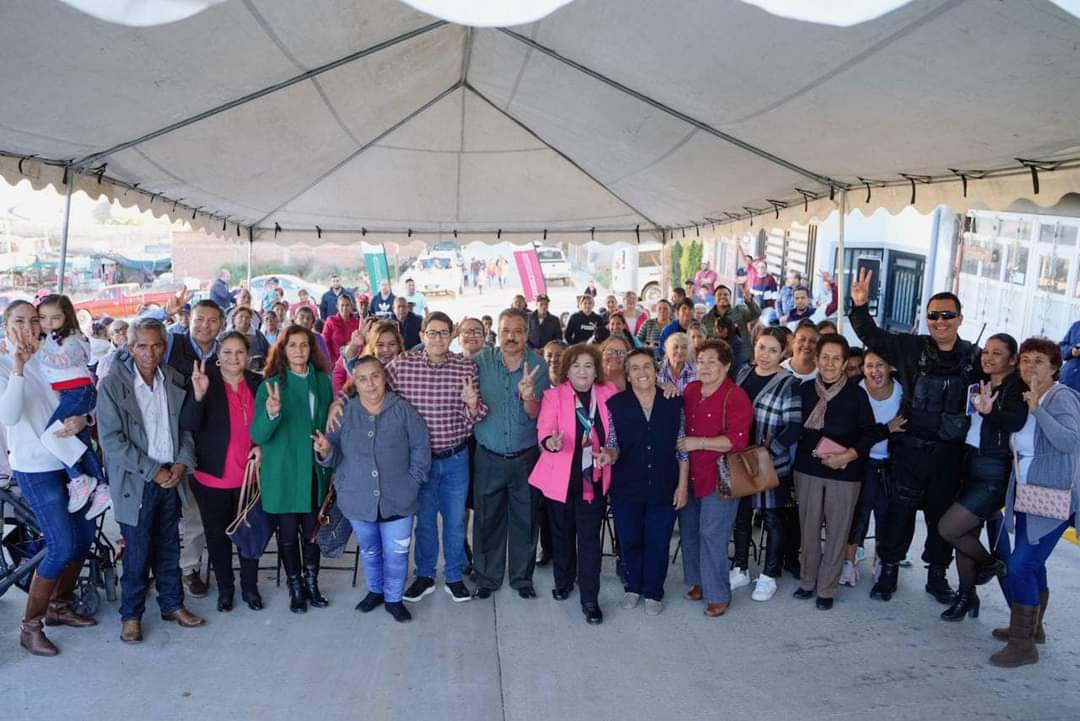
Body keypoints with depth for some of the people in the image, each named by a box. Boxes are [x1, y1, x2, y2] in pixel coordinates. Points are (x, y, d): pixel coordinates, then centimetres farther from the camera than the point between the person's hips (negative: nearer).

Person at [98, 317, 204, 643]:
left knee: (169, 547, 15)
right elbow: (111, 440, -14)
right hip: (136, 482, -4)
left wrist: (182, 463, -7)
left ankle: (172, 604, 29)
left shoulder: (176, 381, 2)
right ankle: (131, 614, 22)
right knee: (137, 552, 5)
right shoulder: (113, 385, -10)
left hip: (171, 478, 4)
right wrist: (153, 472, -15)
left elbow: (186, 427, 9)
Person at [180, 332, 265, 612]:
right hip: (213, 476, -2)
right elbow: (187, 425, -18)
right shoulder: (202, 382, -9)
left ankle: (250, 586, 30)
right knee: (218, 535, 12)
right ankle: (224, 588, 29)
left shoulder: (258, 383, 0)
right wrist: (198, 395, -34)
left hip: (249, 475, 2)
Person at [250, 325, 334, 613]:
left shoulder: (322, 381, 1)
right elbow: (258, 435, -14)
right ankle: (295, 588, 26)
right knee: (288, 532, 8)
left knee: (312, 530, 12)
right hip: (283, 473, -2)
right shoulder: (272, 385, -8)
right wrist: (271, 414, -34)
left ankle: (312, 583, 31)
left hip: (315, 470, 3)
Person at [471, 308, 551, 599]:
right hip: (489, 457, 0)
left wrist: (528, 396, -31)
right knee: (487, 520, 10)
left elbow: (535, 415, -11)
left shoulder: (538, 366, -7)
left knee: (525, 520, 12)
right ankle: (487, 577, 29)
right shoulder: (481, 361, -6)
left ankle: (522, 577, 30)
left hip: (526, 457, 0)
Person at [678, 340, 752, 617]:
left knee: (711, 535, -4)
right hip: (690, 474, 7)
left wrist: (698, 443, -21)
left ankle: (718, 595, 11)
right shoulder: (691, 390, 6)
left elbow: (737, 440, -21)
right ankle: (699, 581, 34)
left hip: (718, 476, -7)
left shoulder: (736, 397, -14)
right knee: (689, 530, 15)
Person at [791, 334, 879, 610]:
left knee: (837, 531, 5)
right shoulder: (805, 389, 2)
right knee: (809, 528, 9)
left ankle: (826, 588, 19)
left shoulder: (856, 394, -6)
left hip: (844, 472, -2)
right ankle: (808, 581, 26)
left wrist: (847, 456, -14)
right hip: (808, 468, 2)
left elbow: (870, 433, -4)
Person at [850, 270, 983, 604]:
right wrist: (861, 306, -20)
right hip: (910, 448, -1)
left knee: (942, 513, 13)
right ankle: (889, 568, 23)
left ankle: (937, 574, 30)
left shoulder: (974, 357, 1)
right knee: (900, 509, 6)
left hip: (950, 452, 1)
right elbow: (873, 337, -5)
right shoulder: (912, 347, -3)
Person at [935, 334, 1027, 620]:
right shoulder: (981, 384, 11)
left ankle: (991, 564, 18)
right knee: (966, 535, 14)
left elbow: (1016, 421, -29)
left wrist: (990, 411, -45)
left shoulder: (1017, 388, -10)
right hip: (970, 467, 7)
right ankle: (966, 596, 29)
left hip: (995, 472, -7)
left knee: (948, 528, -10)